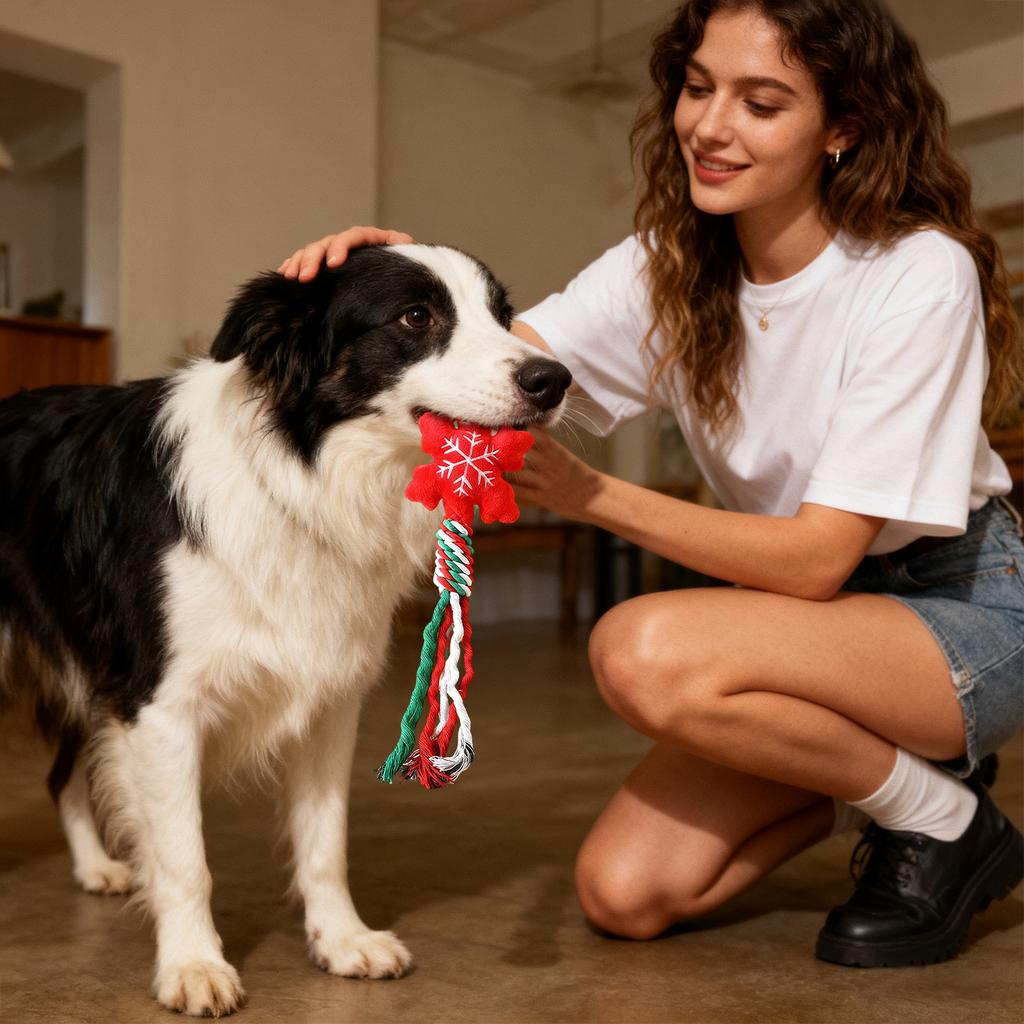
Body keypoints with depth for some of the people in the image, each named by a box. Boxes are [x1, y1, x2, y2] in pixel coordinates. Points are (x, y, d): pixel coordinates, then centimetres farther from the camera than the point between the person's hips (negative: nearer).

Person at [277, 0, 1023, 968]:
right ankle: (875, 763, 13)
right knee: (621, 890, -9)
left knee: (646, 651, -32)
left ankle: (943, 820, -7)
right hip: (812, 619, 6)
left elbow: (816, 558, -25)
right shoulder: (670, 267, -4)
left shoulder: (920, 276, -21)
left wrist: (594, 495, -32)